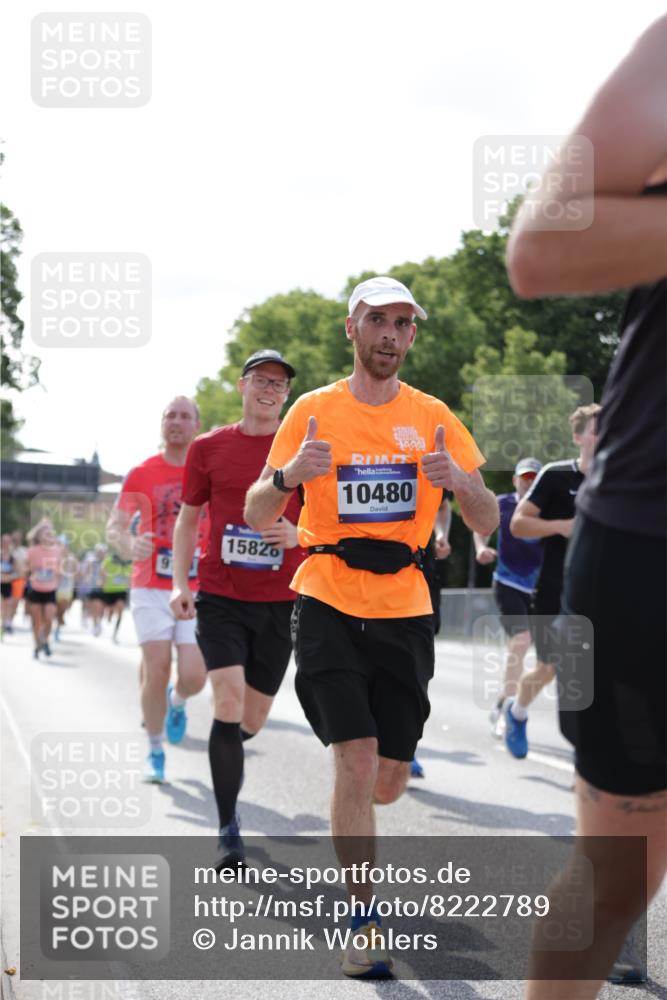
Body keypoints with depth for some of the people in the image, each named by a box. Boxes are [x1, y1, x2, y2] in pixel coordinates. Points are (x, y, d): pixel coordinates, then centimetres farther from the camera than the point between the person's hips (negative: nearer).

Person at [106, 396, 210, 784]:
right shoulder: (142, 474, 1)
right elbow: (114, 527, -2)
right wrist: (128, 544, -25)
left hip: (198, 590, 0)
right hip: (151, 590, 0)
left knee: (194, 676, -8)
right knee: (156, 672, -5)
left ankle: (177, 702, 29)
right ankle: (155, 753, 12)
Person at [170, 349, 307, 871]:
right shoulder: (209, 447, 5)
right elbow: (188, 518, 13)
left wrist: (298, 532, -15)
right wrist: (180, 583, 3)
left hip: (280, 601, 1)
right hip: (220, 597, -1)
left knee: (252, 719, 8)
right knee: (228, 699, -16)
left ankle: (228, 756, 45)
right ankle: (229, 830, -7)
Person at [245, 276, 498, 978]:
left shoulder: (432, 417, 6)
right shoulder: (314, 411, 1)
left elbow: (487, 524, 5)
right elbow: (256, 517, 0)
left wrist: (461, 480, -17)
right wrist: (289, 475, -21)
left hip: (404, 611, 2)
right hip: (328, 604, -2)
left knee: (388, 782, 6)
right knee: (357, 758, -16)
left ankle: (349, 822, 42)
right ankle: (364, 923, -4)